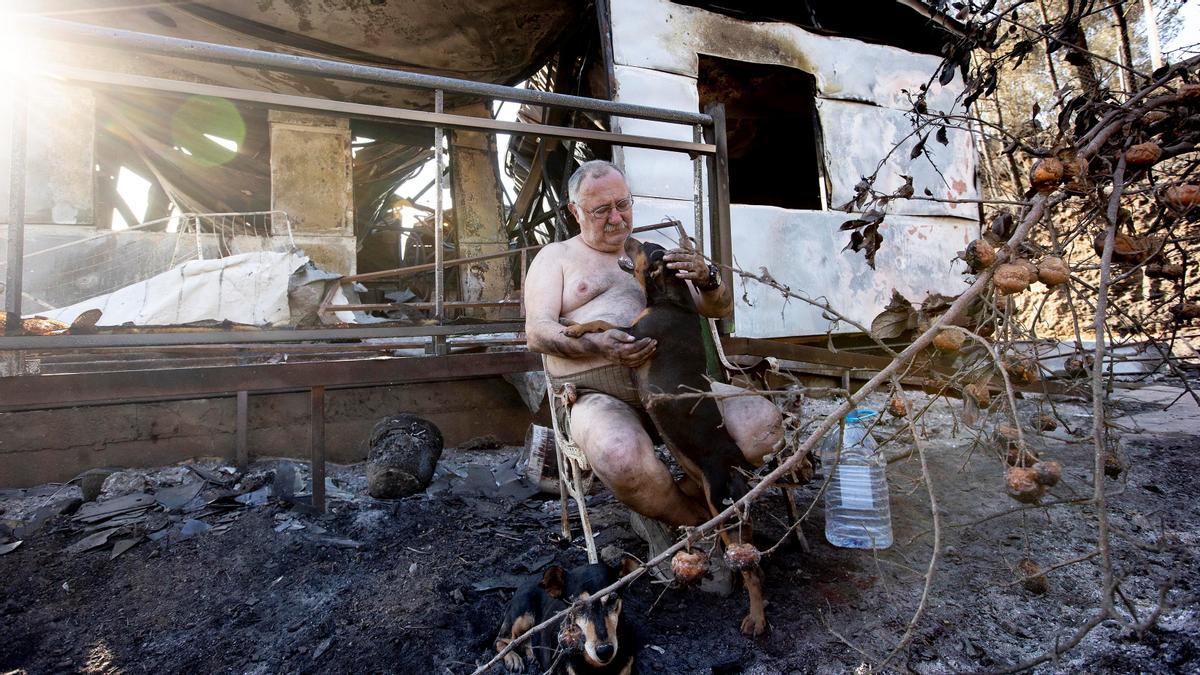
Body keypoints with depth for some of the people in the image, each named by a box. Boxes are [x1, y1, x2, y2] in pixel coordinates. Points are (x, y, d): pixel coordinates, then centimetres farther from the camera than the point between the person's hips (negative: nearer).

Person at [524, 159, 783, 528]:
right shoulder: (556, 256, 12)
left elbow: (721, 309, 17)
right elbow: (538, 332, -2)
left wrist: (707, 279, -9)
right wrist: (599, 345, -23)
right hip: (597, 397, -3)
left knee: (765, 422, -19)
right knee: (623, 456, -37)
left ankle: (685, 496, 2)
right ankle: (698, 522, -7)